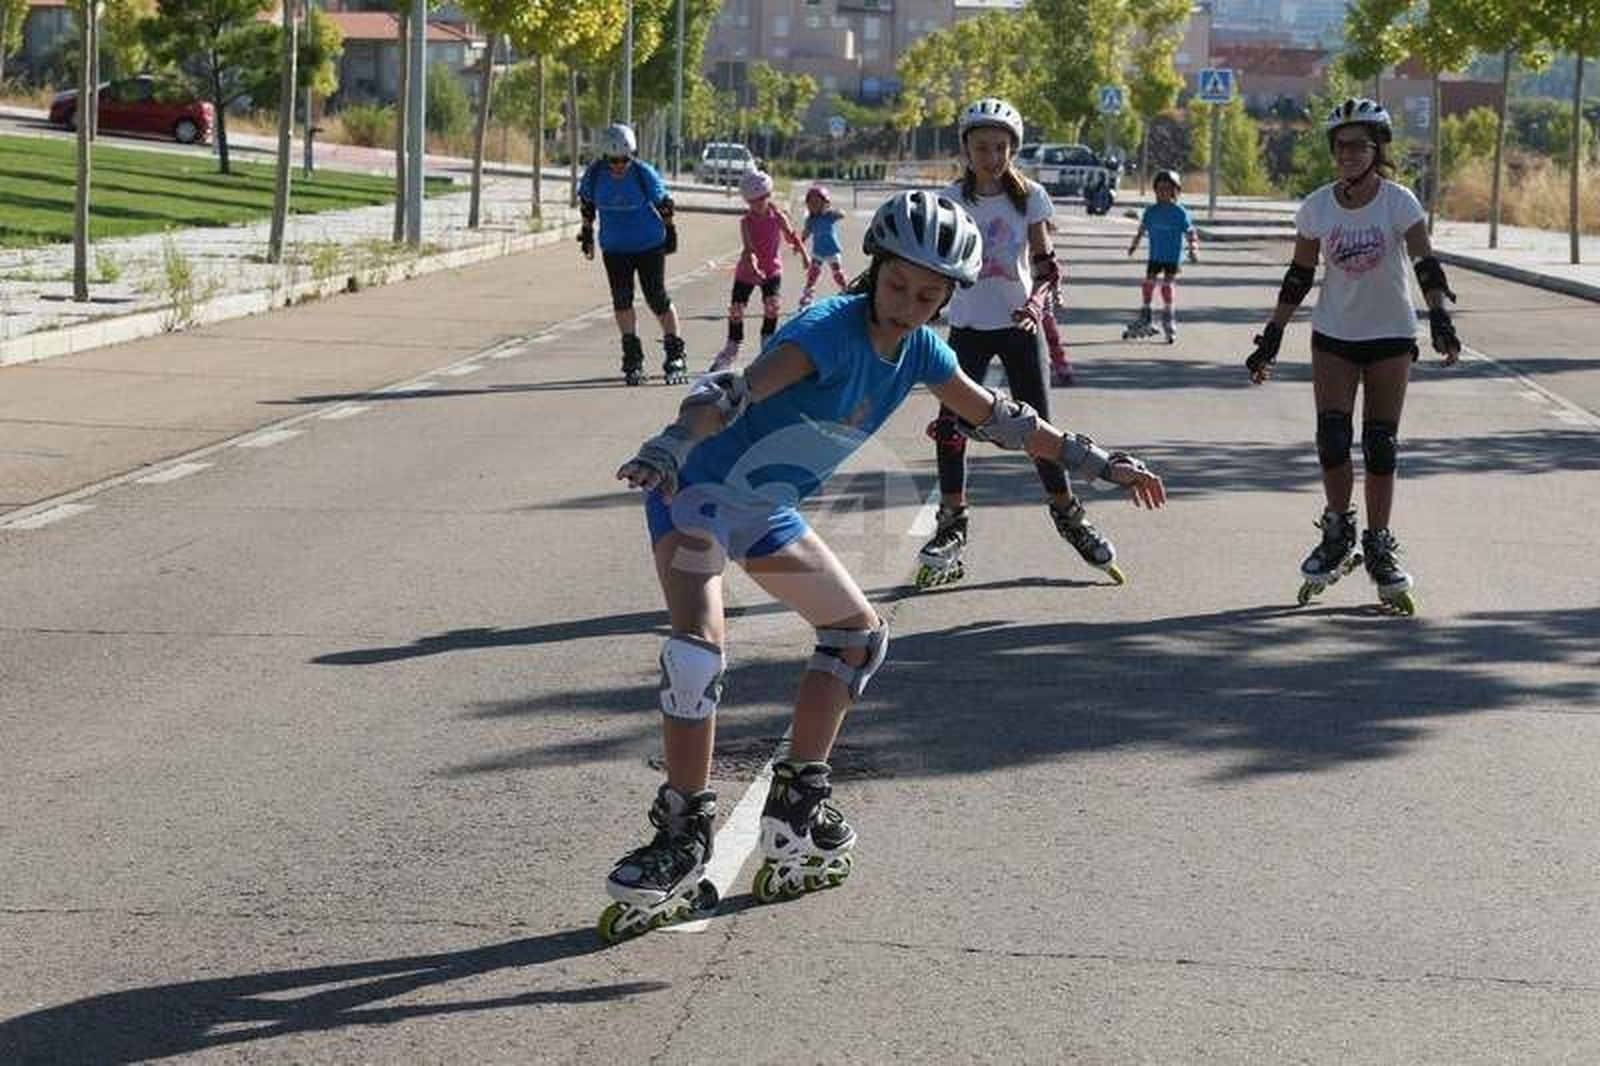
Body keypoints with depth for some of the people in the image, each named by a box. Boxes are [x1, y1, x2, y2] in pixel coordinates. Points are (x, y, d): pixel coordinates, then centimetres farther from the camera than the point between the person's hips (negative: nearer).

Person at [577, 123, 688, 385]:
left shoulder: (644, 174, -17)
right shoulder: (595, 174, -11)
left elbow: (663, 202, -2)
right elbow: (586, 202, 8)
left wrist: (669, 230, 7)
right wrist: (587, 231, 13)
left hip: (649, 245, -3)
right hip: (614, 247, 3)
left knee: (657, 299, -3)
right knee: (621, 299, -2)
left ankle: (675, 354, 9)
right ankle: (632, 357, 9)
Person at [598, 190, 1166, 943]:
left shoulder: (918, 351, -2)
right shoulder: (832, 329, -26)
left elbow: (995, 418, 11)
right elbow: (738, 390, -41)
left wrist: (1095, 462, 14)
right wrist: (671, 445, -58)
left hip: (767, 510, 9)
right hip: (695, 487, -9)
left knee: (858, 633, 14)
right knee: (698, 647, -26)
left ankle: (796, 808, 20)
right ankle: (682, 842, -22)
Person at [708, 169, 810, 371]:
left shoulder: (777, 217, -11)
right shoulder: (746, 222, -17)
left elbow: (791, 236, 6)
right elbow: (749, 248, -30)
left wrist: (804, 256, 15)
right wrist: (754, 267, -47)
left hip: (772, 270, 0)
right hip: (746, 271, 0)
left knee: (772, 305, -16)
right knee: (736, 308, 3)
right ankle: (732, 346, 21)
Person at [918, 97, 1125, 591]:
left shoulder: (1030, 197, -3)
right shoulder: (953, 199, -4)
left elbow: (1045, 262, 0)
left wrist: (1038, 300, -17)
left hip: (1019, 325, 0)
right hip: (968, 325, 0)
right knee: (951, 424, -5)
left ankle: (1067, 513, 21)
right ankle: (952, 523, 6)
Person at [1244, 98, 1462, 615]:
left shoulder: (1399, 202, -10)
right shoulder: (1317, 207, -4)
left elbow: (1425, 264, -18)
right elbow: (1299, 277, 4)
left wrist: (1440, 319, -34)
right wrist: (1271, 338, 3)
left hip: (1391, 336, -1)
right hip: (1334, 334, 1)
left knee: (1381, 445, -1)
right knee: (1332, 437, -9)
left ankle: (1379, 546, 10)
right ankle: (1338, 534, 10)